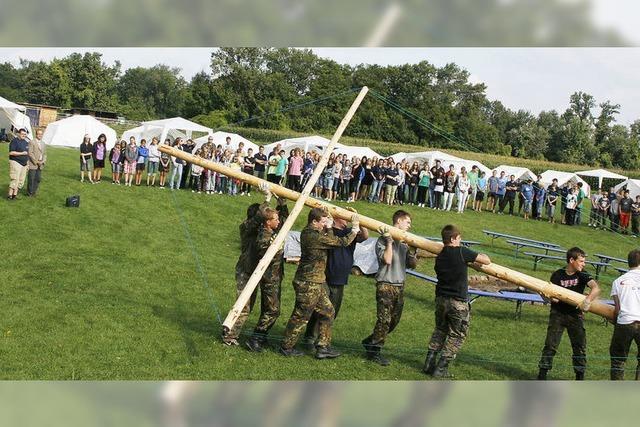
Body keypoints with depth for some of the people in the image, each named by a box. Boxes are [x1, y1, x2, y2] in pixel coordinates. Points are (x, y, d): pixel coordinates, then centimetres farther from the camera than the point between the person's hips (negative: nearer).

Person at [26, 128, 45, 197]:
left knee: (38, 179, 7)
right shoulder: (32, 142, -7)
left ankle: (34, 192, 18)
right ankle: (30, 192, 9)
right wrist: (36, 162, -15)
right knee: (31, 179, -1)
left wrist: (43, 161, 1)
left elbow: (44, 153, 18)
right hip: (33, 164, -6)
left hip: (40, 165, 6)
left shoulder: (43, 143, 14)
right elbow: (30, 153, -13)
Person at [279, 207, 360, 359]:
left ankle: (323, 347, 20)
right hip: (309, 283, -10)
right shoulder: (314, 236, -22)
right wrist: (354, 229, -4)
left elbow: (330, 240, 22)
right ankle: (286, 347, 15)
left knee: (328, 312, 15)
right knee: (301, 316, 2)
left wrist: (329, 227, 9)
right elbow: (342, 242, -17)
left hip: (317, 282, 10)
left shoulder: (308, 233, 8)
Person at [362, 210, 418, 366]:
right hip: (386, 285, -7)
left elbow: (412, 265, 13)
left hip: (400, 286, 7)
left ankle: (370, 341, 28)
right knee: (384, 320, -10)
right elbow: (387, 260, -20)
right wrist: (389, 241, -18)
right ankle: (374, 351, 2)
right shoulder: (383, 240, -7)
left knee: (394, 320, 12)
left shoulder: (405, 242, 12)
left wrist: (412, 251, -3)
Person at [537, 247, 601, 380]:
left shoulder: (582, 275, -4)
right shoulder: (558, 275, -4)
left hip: (576, 315, 1)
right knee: (550, 345, -1)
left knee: (580, 347, 3)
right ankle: (542, 375, 7)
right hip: (558, 313, -1)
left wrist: (587, 300, -36)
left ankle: (580, 377, 14)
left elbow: (596, 288, -20)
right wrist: (546, 296, -26)